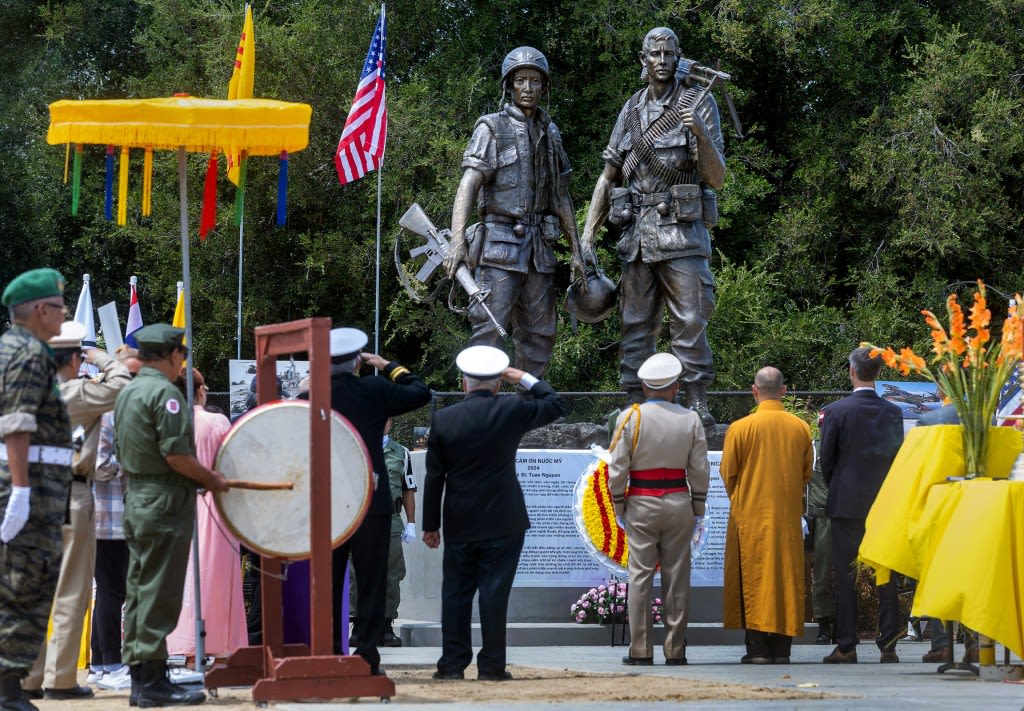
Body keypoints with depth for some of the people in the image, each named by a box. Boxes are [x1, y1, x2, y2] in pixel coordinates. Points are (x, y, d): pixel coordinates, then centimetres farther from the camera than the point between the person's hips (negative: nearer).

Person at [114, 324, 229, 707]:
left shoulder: (127, 393, 15)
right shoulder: (164, 392, -14)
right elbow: (176, 453, -20)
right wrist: (211, 479, -5)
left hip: (135, 499, 9)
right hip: (166, 502, -9)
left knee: (139, 592, 11)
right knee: (159, 594, -7)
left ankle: (139, 678, 15)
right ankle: (153, 681, -7)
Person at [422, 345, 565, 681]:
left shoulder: (443, 419, -2)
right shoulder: (511, 412, -7)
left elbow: (434, 477, 1)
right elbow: (555, 405, 8)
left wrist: (430, 524, 7)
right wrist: (526, 379, 13)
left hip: (459, 525, 1)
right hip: (502, 523, -1)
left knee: (455, 592, 8)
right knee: (495, 591, 0)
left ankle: (452, 663, 8)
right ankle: (491, 665, 1)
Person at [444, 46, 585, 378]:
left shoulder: (550, 133, 14)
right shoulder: (492, 129, -3)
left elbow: (561, 197, 19)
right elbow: (468, 186, -13)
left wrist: (576, 251, 16)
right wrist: (457, 243, -25)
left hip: (538, 250, 6)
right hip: (500, 247, -6)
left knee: (539, 337, 7)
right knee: (489, 331, -11)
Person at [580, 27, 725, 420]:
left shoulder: (699, 102, 1)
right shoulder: (632, 111, 14)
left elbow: (717, 178, -5)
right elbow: (608, 176, 17)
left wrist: (702, 135, -22)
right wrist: (587, 233, 10)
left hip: (682, 231, -4)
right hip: (636, 232, 4)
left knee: (690, 322, -7)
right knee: (635, 324, 4)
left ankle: (698, 402, -2)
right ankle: (635, 405, 7)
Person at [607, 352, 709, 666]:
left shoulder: (630, 417, -5)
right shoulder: (690, 419, 1)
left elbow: (617, 470, -4)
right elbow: (700, 470, 4)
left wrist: (619, 508, 8)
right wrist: (698, 510, 13)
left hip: (641, 504, -1)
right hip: (679, 503, 2)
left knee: (640, 576, 1)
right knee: (677, 576, 5)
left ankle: (640, 649, 1)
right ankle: (675, 649, 8)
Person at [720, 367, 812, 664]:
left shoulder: (740, 428, -9)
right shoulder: (801, 428, 1)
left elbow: (727, 473, -1)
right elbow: (807, 473, 9)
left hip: (751, 516, -3)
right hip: (789, 516, 3)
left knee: (754, 576, 1)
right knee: (787, 576, 7)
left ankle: (758, 648, -3)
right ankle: (782, 648, 5)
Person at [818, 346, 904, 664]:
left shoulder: (836, 411, -8)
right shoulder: (893, 412, 2)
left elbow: (826, 459, -2)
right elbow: (898, 456, 7)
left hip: (846, 503, -3)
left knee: (845, 576, 2)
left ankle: (846, 646, 1)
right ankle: (889, 644, 3)